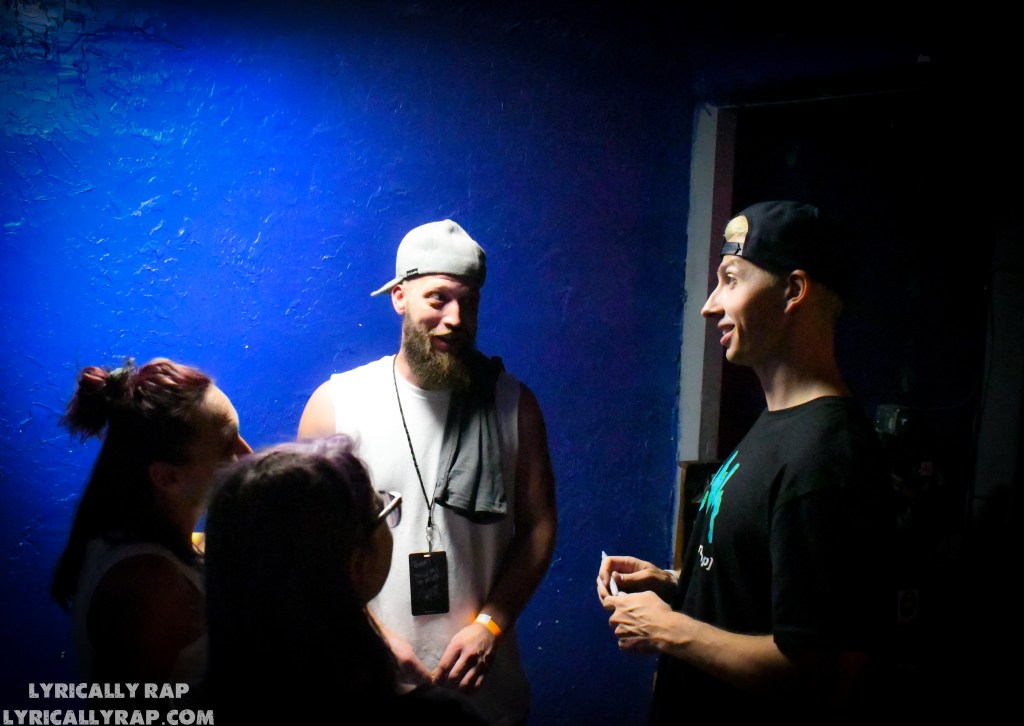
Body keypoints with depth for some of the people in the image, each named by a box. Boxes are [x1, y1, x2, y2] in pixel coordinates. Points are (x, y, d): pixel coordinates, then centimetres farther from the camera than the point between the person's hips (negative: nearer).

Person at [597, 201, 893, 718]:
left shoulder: (823, 456, -27)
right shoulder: (777, 423, 4)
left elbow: (820, 675, -29)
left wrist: (666, 629, -19)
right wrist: (672, 581, 0)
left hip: (746, 705, -8)